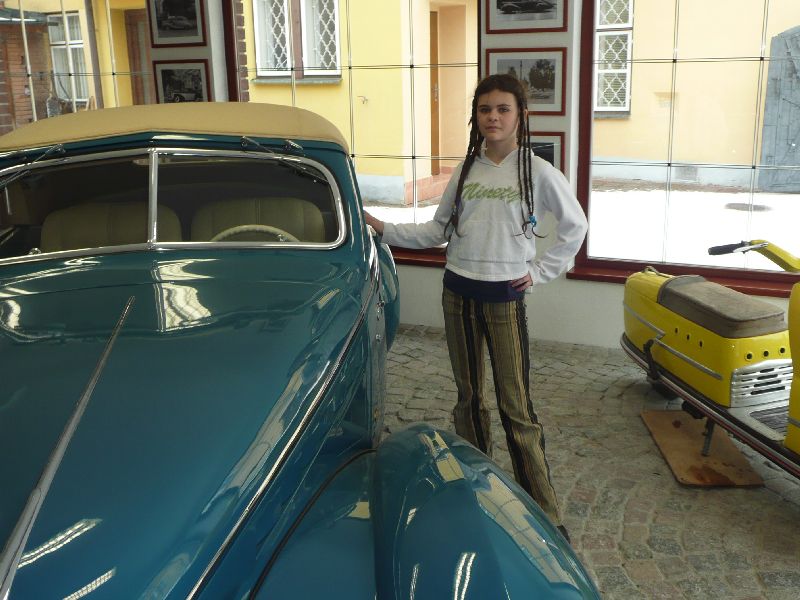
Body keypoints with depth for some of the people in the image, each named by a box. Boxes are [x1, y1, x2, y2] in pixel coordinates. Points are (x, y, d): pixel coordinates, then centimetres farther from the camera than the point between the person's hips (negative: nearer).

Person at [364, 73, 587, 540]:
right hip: (458, 294, 5)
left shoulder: (538, 172, -6)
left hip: (505, 297, -4)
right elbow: (438, 230, 10)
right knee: (469, 397, 15)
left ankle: (547, 513, 8)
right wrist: (384, 229, 1)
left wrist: (540, 271, -2)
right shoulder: (466, 170, 7)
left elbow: (575, 227, 4)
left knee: (516, 406, -3)